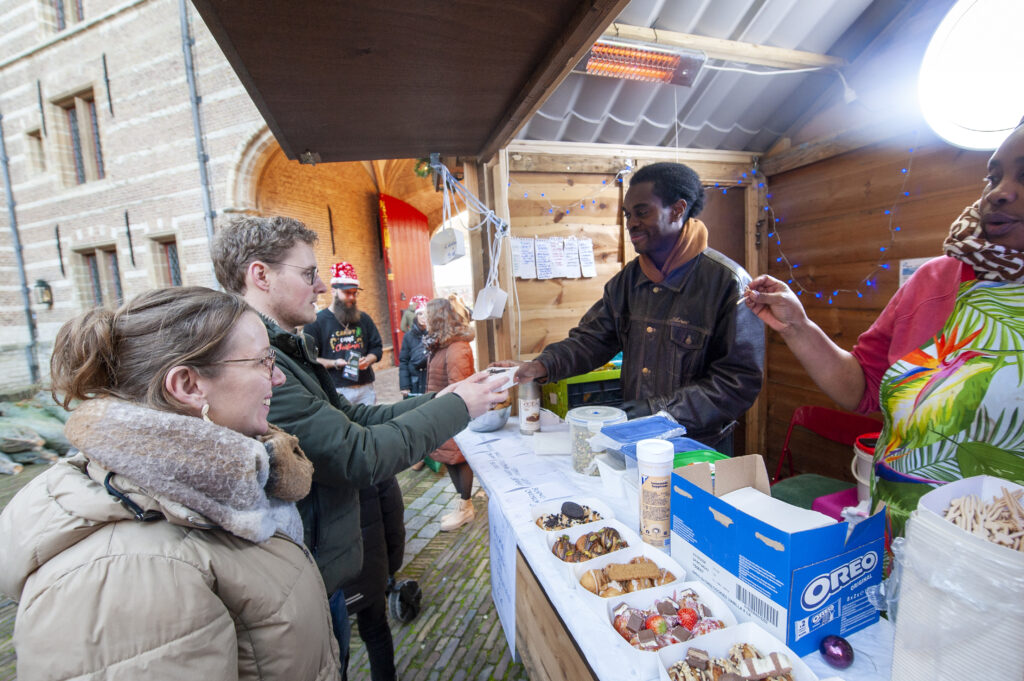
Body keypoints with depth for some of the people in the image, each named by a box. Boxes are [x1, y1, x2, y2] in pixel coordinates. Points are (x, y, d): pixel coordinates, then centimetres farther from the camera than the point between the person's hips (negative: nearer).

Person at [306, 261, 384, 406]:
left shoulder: (364, 319, 13)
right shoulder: (316, 321, 0)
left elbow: (377, 347, 18)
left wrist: (368, 360, -2)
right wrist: (334, 363, -15)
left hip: (366, 387, 4)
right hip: (335, 390, -4)